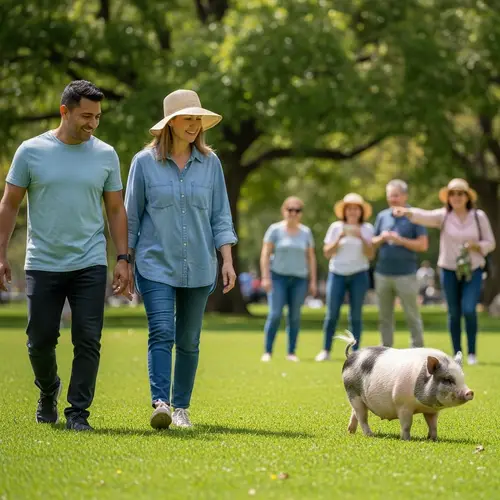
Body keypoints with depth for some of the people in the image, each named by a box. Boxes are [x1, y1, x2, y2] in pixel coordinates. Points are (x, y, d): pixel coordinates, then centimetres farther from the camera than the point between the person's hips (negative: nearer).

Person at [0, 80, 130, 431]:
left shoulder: (106, 155, 4)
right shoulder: (31, 151, -1)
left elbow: (116, 210, 9)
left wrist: (123, 259, 2)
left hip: (90, 265, 1)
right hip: (43, 265, -1)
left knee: (88, 340, -5)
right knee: (40, 340, 5)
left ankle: (78, 412, 5)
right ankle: (48, 392, 34)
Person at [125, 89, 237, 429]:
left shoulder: (210, 163, 6)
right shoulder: (145, 162, 0)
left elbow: (220, 216, 8)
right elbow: (131, 216, 6)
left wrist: (227, 260, 0)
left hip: (199, 267, 2)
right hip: (156, 265, -2)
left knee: (189, 340, 6)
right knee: (161, 333, -16)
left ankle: (181, 407, 15)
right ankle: (160, 403, -23)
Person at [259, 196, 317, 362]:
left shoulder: (306, 232, 8)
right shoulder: (275, 229, -1)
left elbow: (311, 258, 11)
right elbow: (265, 254, -4)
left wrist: (313, 281, 5)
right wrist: (265, 277, -12)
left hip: (299, 279, 3)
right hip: (278, 277, -3)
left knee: (295, 316, 2)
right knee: (275, 314, -11)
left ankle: (291, 353, 9)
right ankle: (267, 351, -5)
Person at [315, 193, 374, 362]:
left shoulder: (367, 229, 3)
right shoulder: (336, 227, 2)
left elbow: (370, 255, -3)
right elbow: (327, 253, 0)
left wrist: (362, 238, -17)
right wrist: (339, 238, -14)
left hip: (358, 275, 0)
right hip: (337, 273, 0)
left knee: (355, 315, 1)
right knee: (332, 314, -3)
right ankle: (325, 351, 3)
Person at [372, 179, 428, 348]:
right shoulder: (382, 216, 11)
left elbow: (423, 245, -8)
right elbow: (373, 243, 15)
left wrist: (400, 240, -15)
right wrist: (382, 238, -7)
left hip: (406, 274, -5)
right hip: (383, 273, 5)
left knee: (412, 315, -2)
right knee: (385, 316, 9)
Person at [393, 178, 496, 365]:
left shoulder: (479, 217, -2)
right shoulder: (443, 216, -5)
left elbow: (490, 243, 4)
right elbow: (424, 216, -26)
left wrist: (476, 246, -18)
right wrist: (407, 212, -46)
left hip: (473, 270, -1)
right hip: (449, 270, 1)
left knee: (469, 309, -15)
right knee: (454, 313, 5)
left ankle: (472, 351, 2)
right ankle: (457, 354, 16)